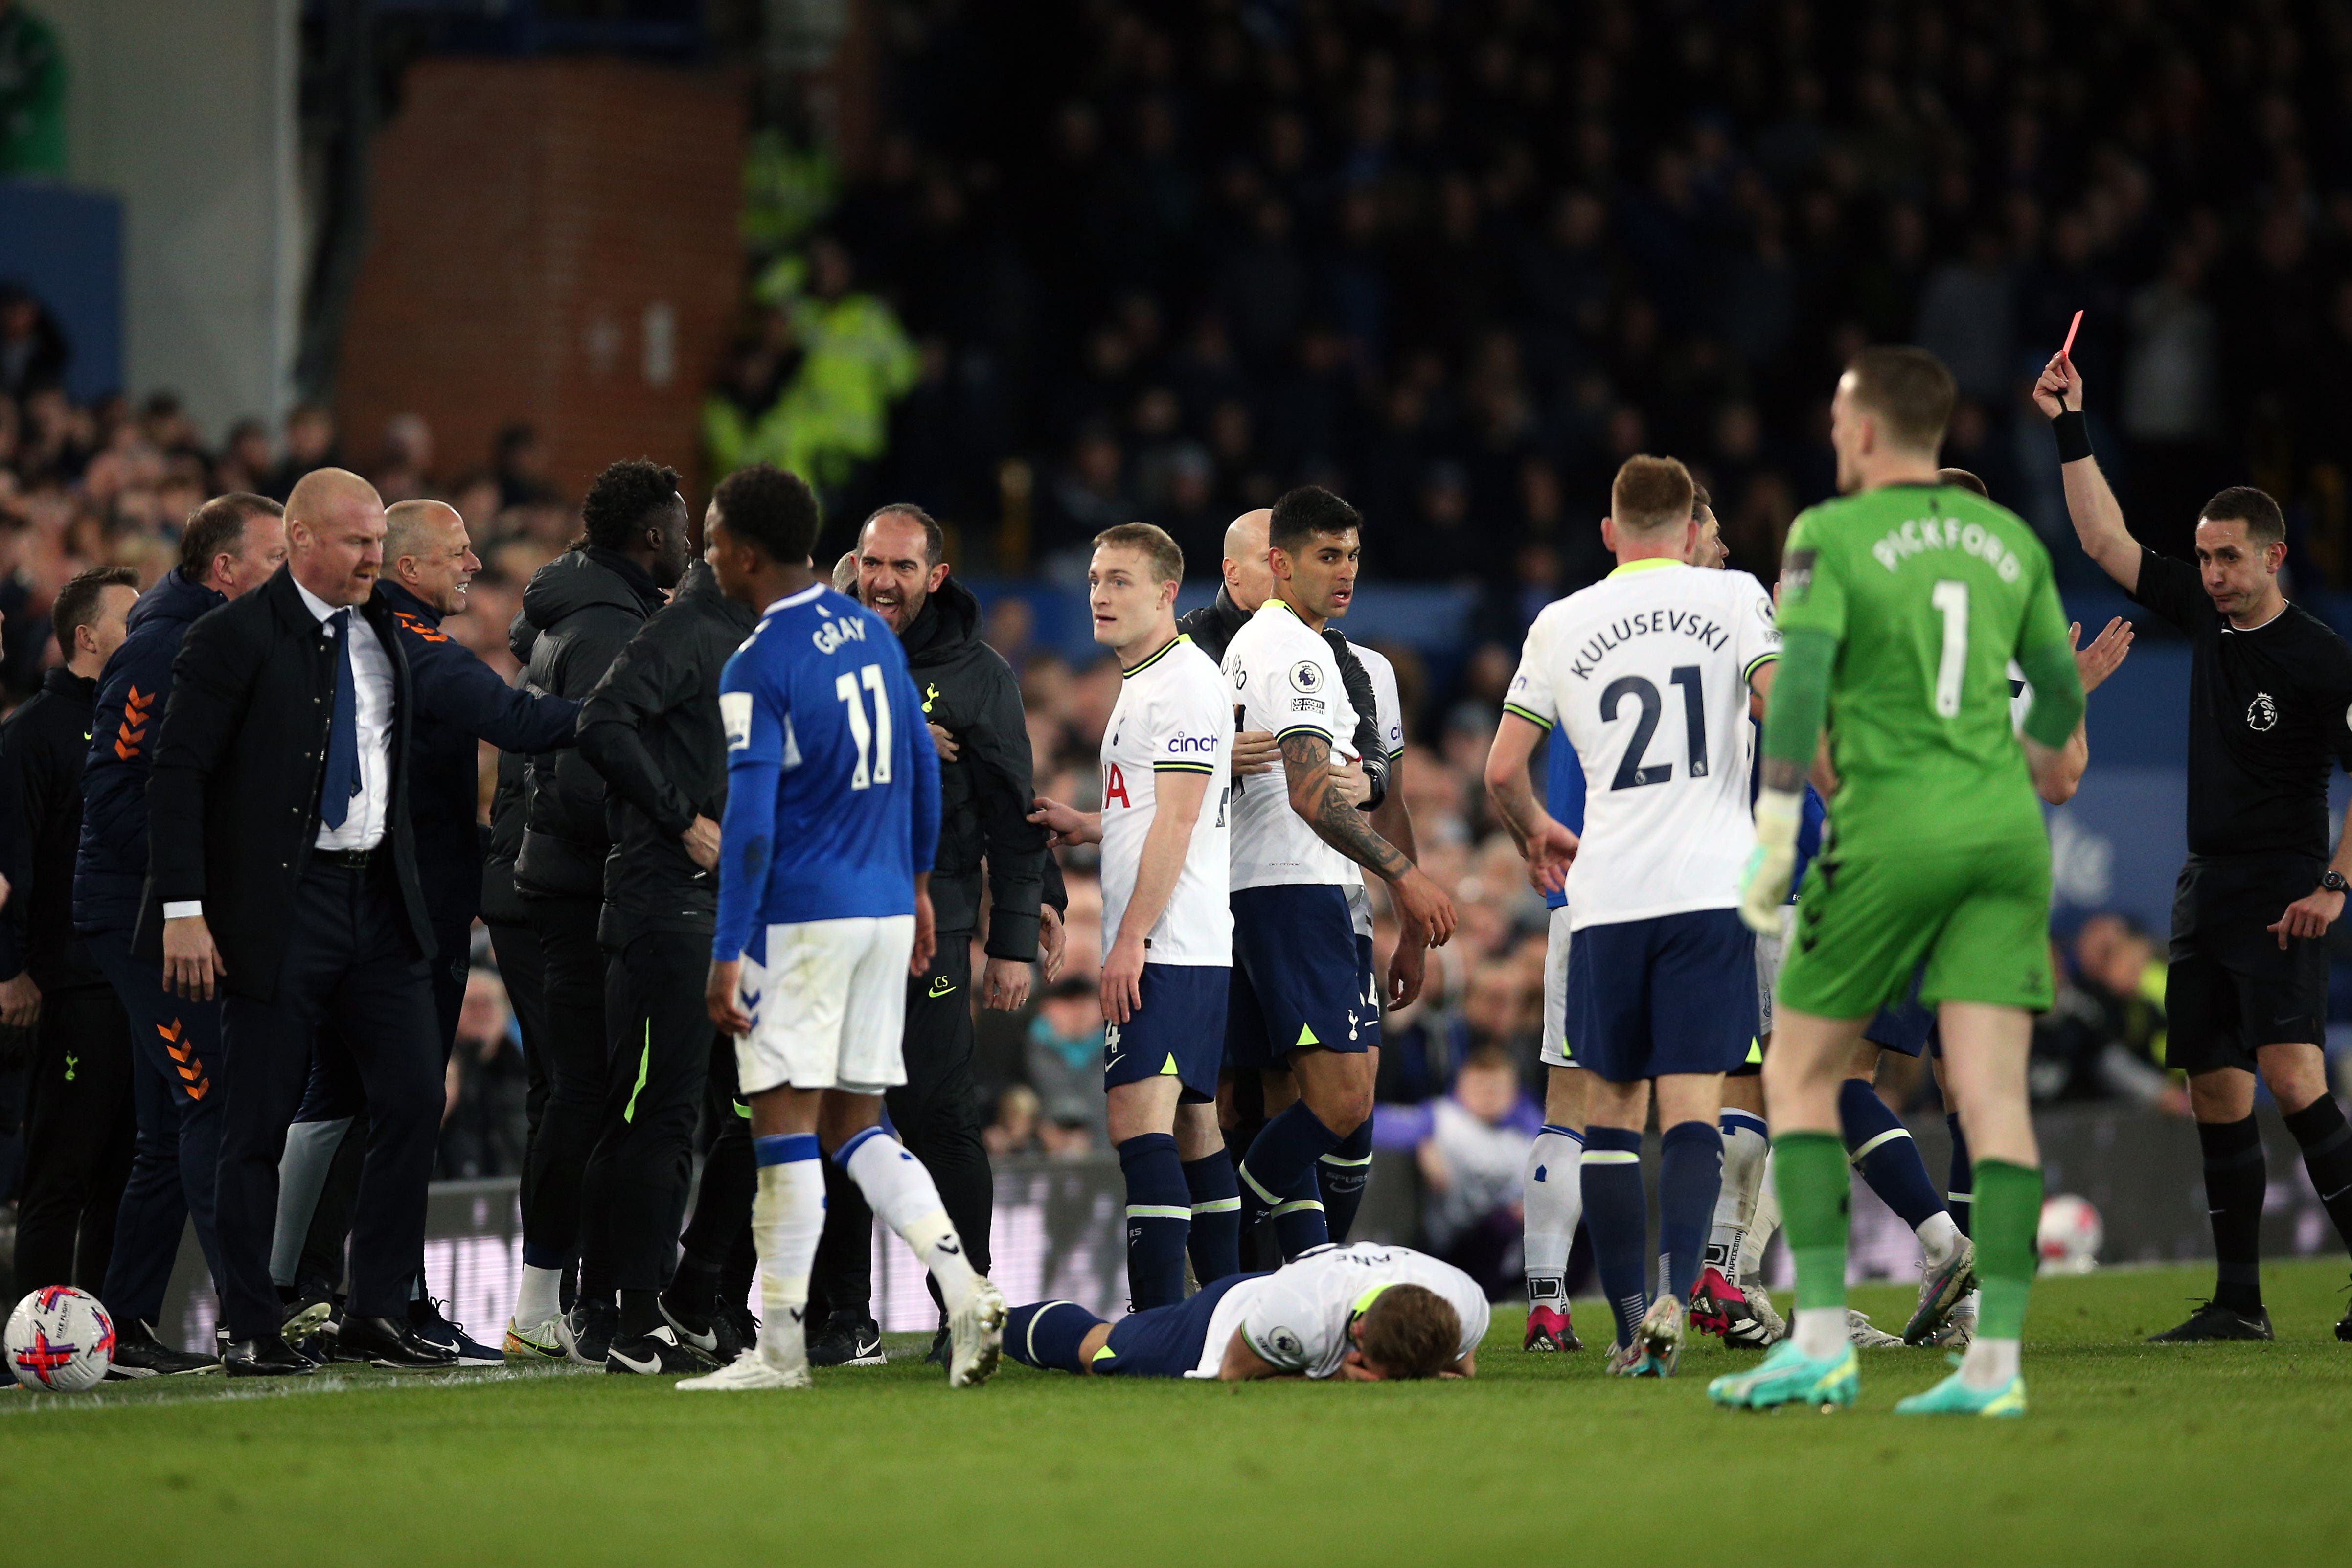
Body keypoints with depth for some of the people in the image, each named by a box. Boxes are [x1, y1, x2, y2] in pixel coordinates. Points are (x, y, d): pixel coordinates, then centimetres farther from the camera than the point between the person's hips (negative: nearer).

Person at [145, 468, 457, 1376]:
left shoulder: (383, 628, 11)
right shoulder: (237, 637, -8)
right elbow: (177, 775, -11)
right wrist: (184, 910, -17)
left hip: (381, 901, 6)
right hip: (278, 909, -6)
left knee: (414, 1100, 0)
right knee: (260, 1124, 0)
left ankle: (379, 1314, 9)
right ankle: (252, 1330, 6)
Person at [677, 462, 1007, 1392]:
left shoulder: (756, 670, -13)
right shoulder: (872, 633, 10)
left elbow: (750, 824, -17)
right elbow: (922, 768, 18)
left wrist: (726, 956, -15)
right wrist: (916, 886, 28)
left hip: (802, 920, -7)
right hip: (886, 912, 7)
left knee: (786, 1125, -3)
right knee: (855, 1127, 14)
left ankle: (780, 1350, -2)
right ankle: (963, 1289, -2)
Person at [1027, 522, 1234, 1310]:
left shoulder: (1185, 679, -10)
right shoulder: (1140, 683, 21)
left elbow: (1177, 819, -17)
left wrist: (1132, 939, -20)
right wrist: (1082, 825, 15)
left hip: (1170, 948, -11)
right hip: (1170, 949, 11)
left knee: (1139, 1119, -18)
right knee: (1193, 1131, 11)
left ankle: (1159, 1322, -24)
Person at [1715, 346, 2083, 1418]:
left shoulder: (1830, 537, -1)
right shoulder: (2010, 540, 14)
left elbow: (1800, 677, -14)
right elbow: (2060, 693, 21)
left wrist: (1774, 836, -12)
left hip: (1891, 828, -4)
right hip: (2004, 830, 4)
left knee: (1800, 1078, 9)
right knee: (1993, 1097, -2)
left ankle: (1822, 1342, 1)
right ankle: (1995, 1361, -11)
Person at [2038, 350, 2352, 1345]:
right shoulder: (2205, 617, 10)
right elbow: (2106, 542, 14)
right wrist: (2071, 432, 8)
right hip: (2206, 888, 7)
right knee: (2215, 1093, 5)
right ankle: (2238, 1301, 9)